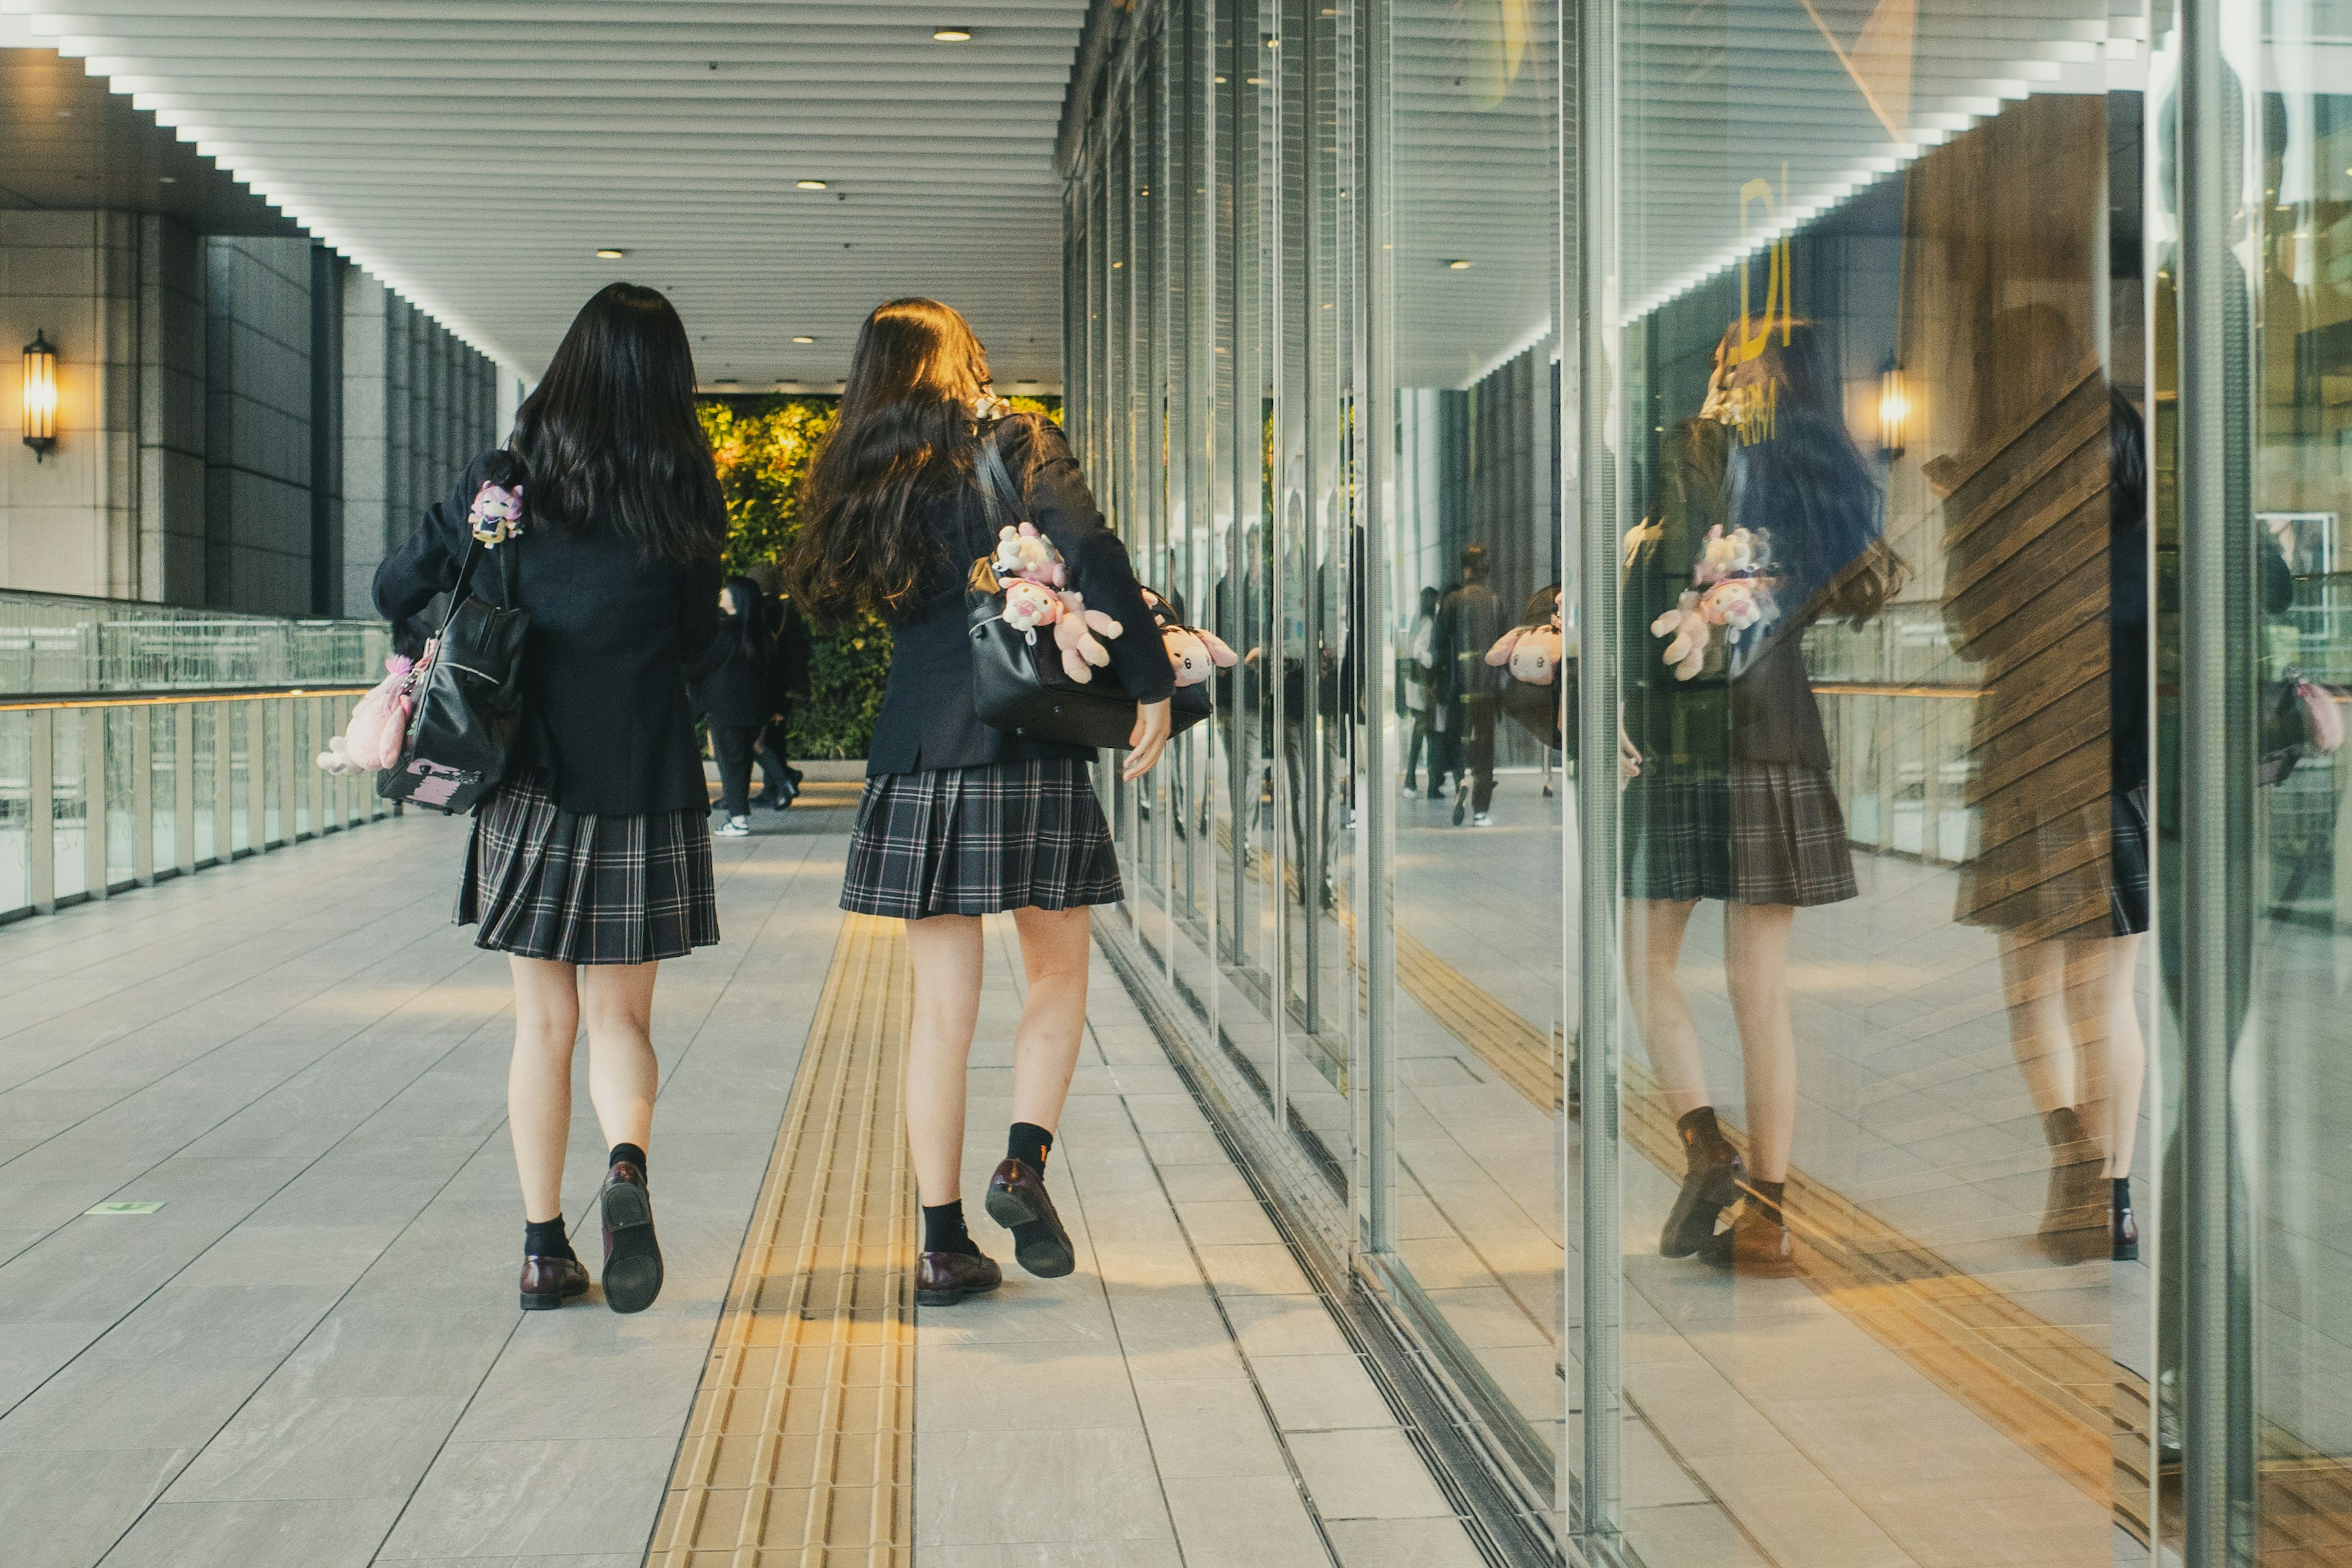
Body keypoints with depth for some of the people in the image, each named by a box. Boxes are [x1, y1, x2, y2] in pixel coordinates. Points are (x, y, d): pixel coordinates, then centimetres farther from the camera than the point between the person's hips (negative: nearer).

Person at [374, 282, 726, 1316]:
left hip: (529, 788, 1)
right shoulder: (685, 498, -4)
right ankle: (628, 1162, -20)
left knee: (544, 1021, 10)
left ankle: (544, 1249, 12)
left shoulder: (501, 482, -3)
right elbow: (696, 640, 7)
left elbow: (398, 591, 5)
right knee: (620, 1014, 9)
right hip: (645, 786, 0)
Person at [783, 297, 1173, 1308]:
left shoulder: (859, 476, 12)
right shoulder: (1017, 445, 1)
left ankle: (943, 1243, 8)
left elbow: (826, 608, 13)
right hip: (1031, 745, -3)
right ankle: (1025, 1160, -6)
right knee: (1057, 975, 13)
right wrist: (1150, 684, -10)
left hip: (918, 757, 3)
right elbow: (1094, 558, -11)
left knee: (941, 1006, 6)